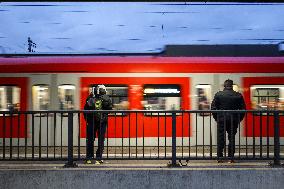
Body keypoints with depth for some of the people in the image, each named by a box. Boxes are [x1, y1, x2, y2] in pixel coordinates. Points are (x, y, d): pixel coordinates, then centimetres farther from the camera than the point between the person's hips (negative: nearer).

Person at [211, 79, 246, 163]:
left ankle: (219, 157, 7)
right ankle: (231, 158, 9)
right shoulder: (238, 95, 2)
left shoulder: (218, 94, 0)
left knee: (220, 139, 6)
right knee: (232, 139, 8)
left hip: (221, 119, 0)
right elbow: (243, 109, 3)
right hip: (233, 120, 1)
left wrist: (216, 118, 7)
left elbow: (213, 107, -2)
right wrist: (239, 119, 12)